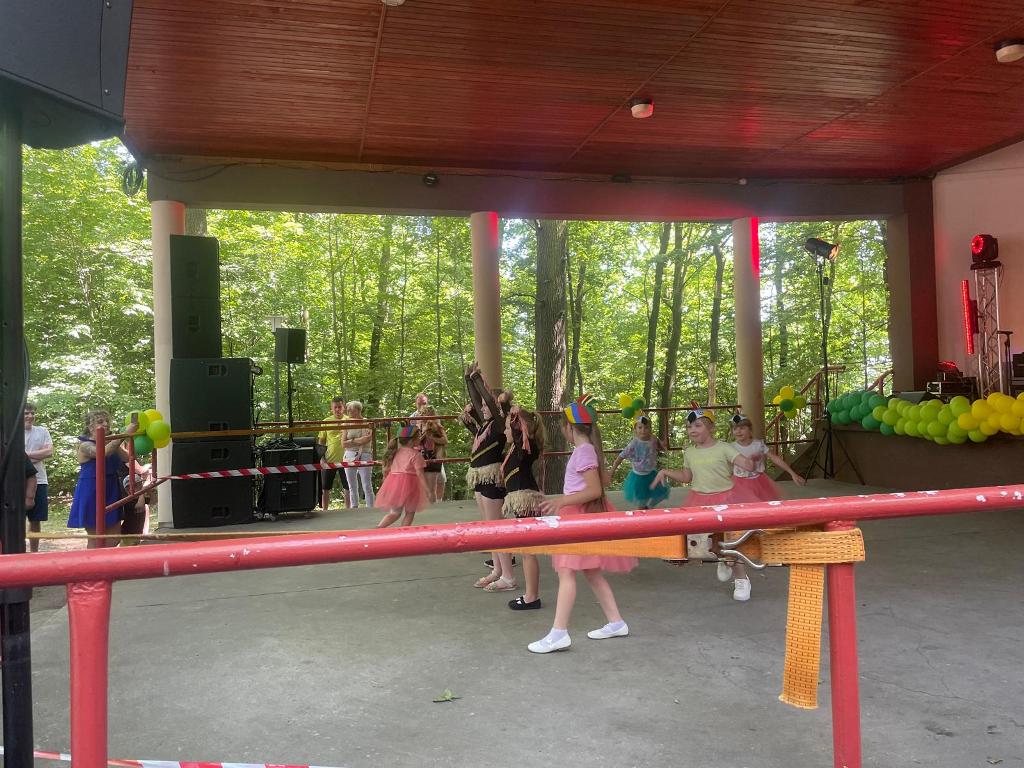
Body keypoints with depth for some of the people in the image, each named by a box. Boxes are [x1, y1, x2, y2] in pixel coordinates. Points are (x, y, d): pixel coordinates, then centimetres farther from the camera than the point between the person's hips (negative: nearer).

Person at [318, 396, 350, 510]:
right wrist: (321, 456, -1)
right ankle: (325, 511, 21)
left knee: (347, 488, 5)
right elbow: (321, 441, 7)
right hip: (329, 460, 1)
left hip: (345, 459, -1)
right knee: (325, 489, 9)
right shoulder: (326, 422, 3)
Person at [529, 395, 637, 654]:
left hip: (581, 515, -10)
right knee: (591, 572, 15)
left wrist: (561, 501, -28)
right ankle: (616, 622, 21)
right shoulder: (590, 449, 10)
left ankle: (559, 633, -13)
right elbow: (605, 480, 17)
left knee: (566, 572, -12)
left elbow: (595, 490, -23)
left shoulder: (582, 451, -18)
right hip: (583, 514, 10)